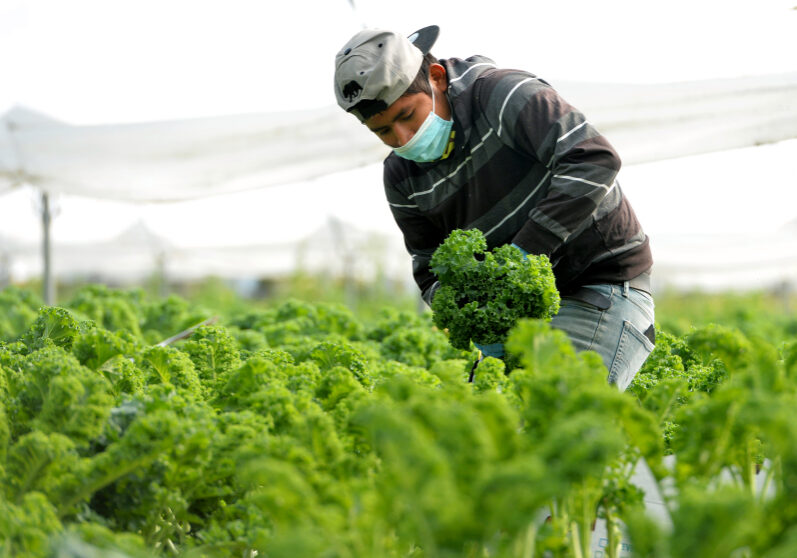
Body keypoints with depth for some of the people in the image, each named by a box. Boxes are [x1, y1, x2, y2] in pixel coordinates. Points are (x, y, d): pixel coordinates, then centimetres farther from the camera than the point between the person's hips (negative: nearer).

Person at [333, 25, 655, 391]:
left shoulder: (504, 96, -19)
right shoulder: (401, 178, 0)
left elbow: (595, 160, -28)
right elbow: (432, 270, 5)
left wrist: (524, 251, -29)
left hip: (604, 282, -7)